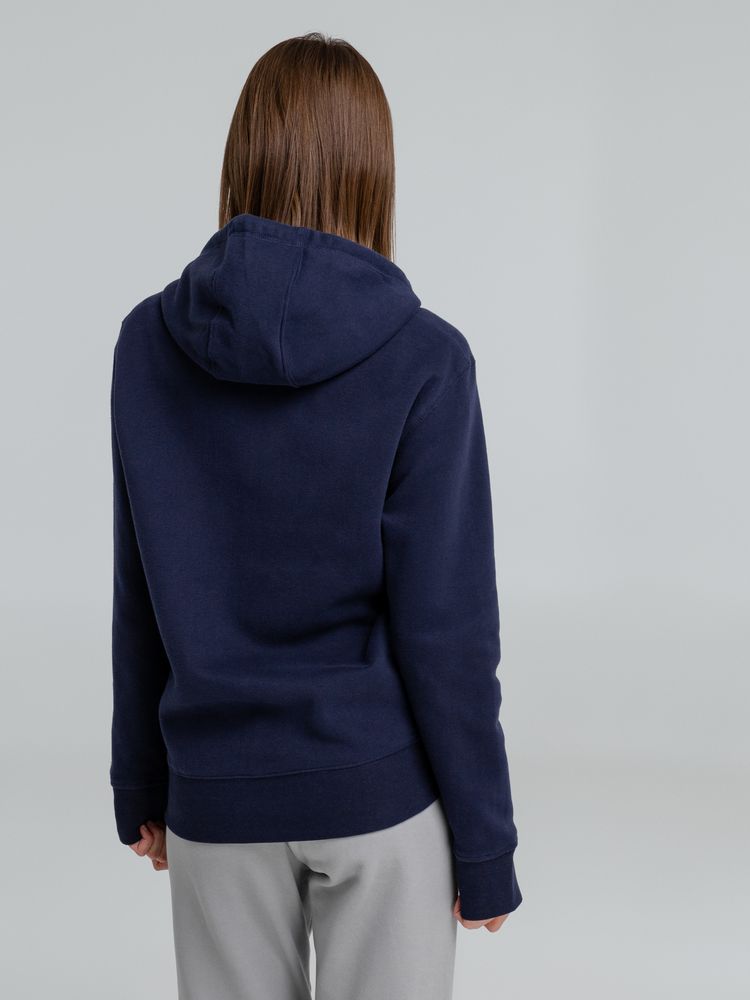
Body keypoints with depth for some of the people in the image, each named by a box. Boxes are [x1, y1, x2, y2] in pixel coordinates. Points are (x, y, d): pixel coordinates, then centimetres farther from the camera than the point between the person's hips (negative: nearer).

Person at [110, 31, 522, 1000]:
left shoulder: (149, 343, -5)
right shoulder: (422, 357, -14)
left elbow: (137, 595, 2)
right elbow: (445, 623, -13)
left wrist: (138, 779, 13)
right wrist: (483, 844, -3)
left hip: (218, 792, 3)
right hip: (380, 789, -2)